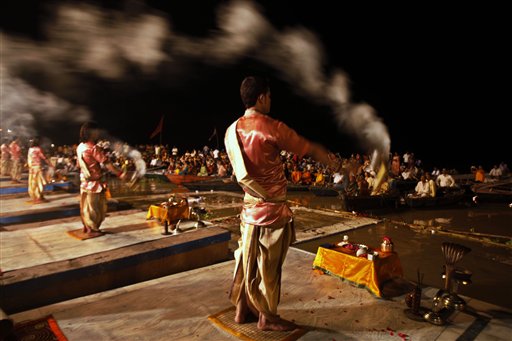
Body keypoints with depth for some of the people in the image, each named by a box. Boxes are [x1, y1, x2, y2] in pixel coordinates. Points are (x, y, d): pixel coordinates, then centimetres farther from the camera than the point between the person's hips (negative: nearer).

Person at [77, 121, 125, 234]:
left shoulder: (80, 147, 4)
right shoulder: (94, 148, -23)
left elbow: (79, 163, 14)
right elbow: (107, 163, -26)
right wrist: (120, 173, -26)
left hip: (85, 181, 8)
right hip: (95, 182, -8)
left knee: (86, 206, 17)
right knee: (96, 207, 6)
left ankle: (86, 227, 29)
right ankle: (92, 229, 15)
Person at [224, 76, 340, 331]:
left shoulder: (232, 131, 4)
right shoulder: (270, 127, -16)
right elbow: (308, 149, -6)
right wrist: (331, 159, 11)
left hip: (250, 206, 7)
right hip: (272, 208, -7)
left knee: (247, 258, 17)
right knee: (269, 264, 6)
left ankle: (242, 308, 31)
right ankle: (267, 317, 22)